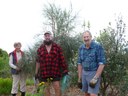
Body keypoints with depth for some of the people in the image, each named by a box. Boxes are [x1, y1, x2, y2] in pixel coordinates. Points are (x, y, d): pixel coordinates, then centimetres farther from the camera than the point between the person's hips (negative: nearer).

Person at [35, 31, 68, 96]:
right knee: (46, 90, 9)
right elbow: (38, 61, 10)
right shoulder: (40, 49, 8)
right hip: (44, 73, 2)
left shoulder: (57, 47, 2)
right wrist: (36, 73, 9)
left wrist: (65, 70, -1)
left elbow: (62, 59, 2)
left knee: (58, 89, -3)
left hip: (55, 73, -2)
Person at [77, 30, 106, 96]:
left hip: (95, 73, -6)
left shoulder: (98, 46, -17)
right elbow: (80, 63, 7)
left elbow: (102, 63, -19)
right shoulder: (81, 48, 1)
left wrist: (96, 77, -23)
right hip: (84, 73, 6)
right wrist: (79, 77, 6)